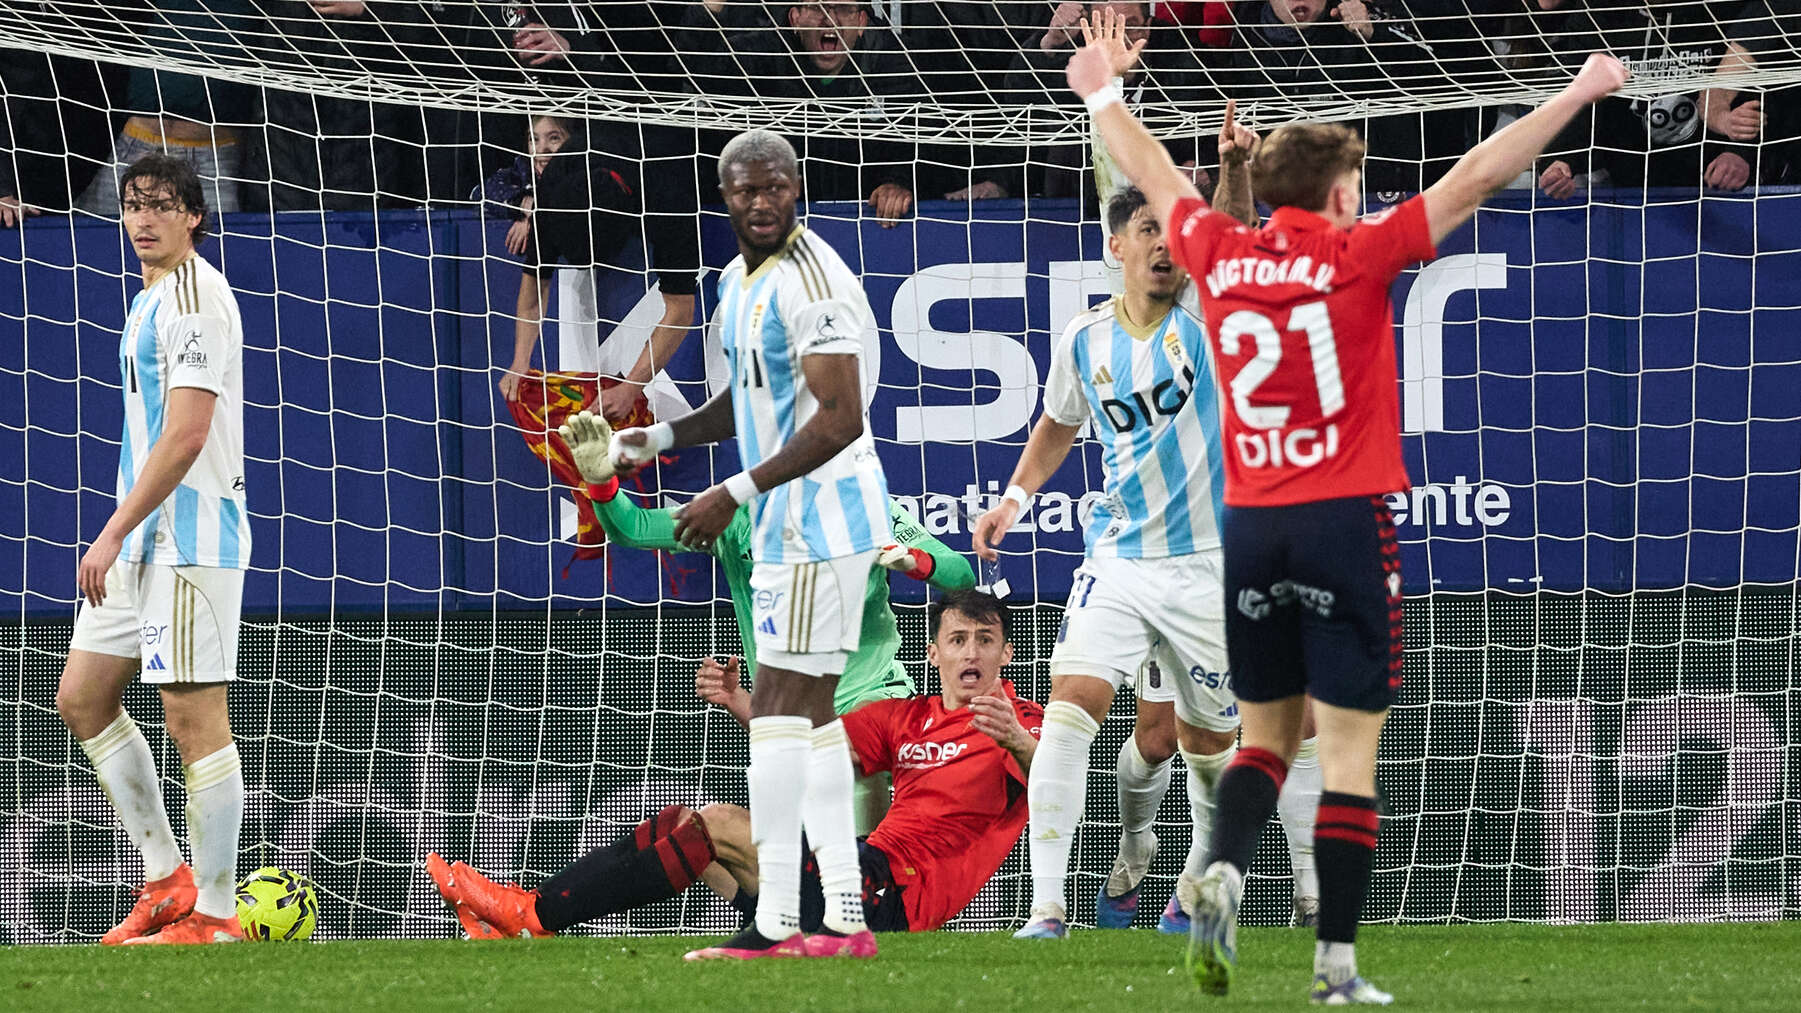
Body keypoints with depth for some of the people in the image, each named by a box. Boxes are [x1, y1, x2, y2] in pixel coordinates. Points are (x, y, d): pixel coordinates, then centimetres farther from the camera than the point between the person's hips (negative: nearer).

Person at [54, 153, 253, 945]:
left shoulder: (197, 297, -14)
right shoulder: (151, 299, 17)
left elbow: (185, 435, -21)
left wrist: (114, 533, -20)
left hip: (190, 541, -10)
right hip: (143, 543, 10)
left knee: (193, 717, -7)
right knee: (82, 700, 11)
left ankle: (216, 915, -2)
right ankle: (167, 879, 16)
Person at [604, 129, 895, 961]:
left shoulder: (812, 284, -18)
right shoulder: (738, 280, 13)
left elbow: (838, 420, -23)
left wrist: (736, 494, -23)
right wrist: (662, 438, 12)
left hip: (823, 514, -10)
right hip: (784, 522, 10)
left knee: (777, 704, -12)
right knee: (810, 709, 10)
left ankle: (777, 924, -13)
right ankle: (845, 918, 12)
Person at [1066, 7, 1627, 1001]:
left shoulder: (1220, 254, 4)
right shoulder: (1358, 254, -7)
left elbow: (1155, 177, 22)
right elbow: (1474, 176, -5)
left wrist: (1105, 95, 39)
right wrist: (1575, 97, 2)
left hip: (1249, 527, 4)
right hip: (1346, 521, -4)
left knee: (1265, 732, 17)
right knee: (1350, 747, -1)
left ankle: (1223, 870, -10)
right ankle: (1336, 964, -3)